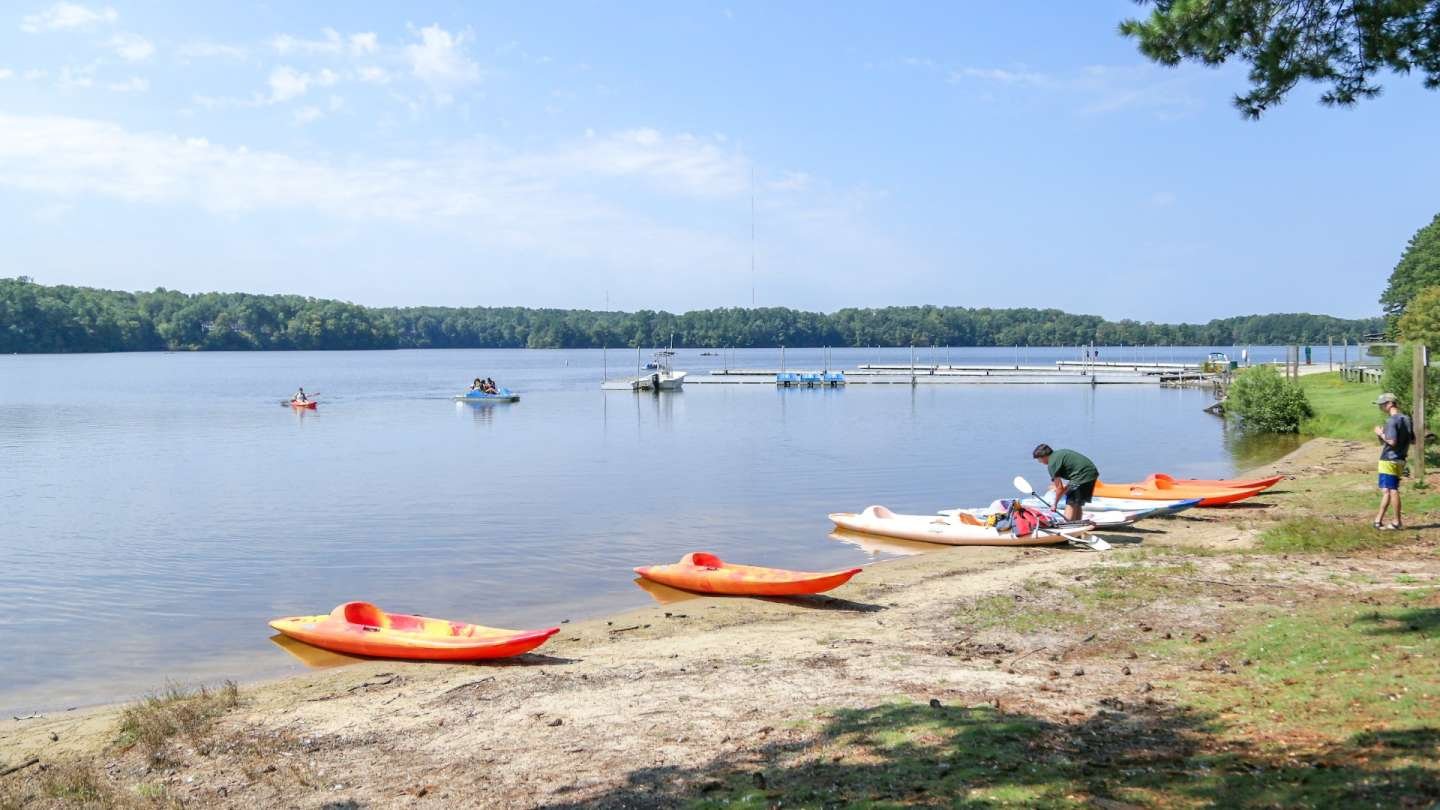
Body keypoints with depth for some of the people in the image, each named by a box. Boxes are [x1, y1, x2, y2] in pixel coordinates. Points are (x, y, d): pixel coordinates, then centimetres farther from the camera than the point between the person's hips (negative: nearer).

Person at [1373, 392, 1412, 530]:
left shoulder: (1392, 421, -15)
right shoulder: (1407, 419, 11)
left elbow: (1392, 441, -23)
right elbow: (1413, 440, 16)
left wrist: (1381, 434, -6)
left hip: (1389, 460, -9)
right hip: (1400, 460, 9)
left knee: (1392, 491, -1)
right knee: (1386, 490, 12)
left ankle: (1398, 521, 4)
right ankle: (1378, 520, 17)